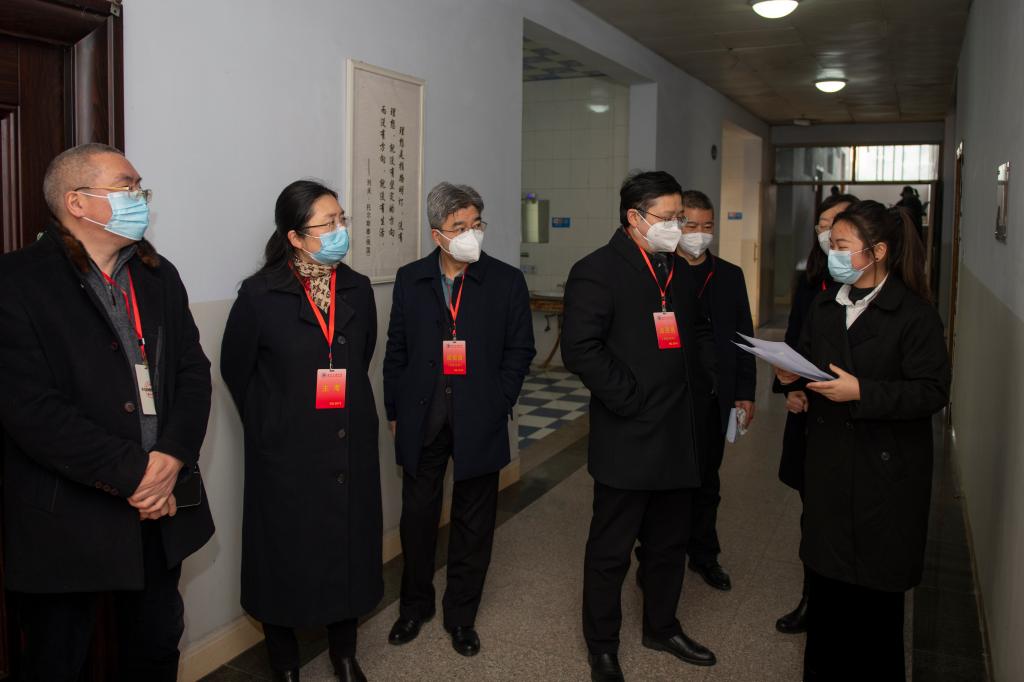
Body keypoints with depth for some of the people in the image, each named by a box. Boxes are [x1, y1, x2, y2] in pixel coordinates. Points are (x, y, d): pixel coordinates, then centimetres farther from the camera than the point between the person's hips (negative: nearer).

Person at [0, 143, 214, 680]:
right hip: (66, 523, -5)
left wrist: (171, 460, -12)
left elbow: (193, 373, 5)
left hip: (161, 510, 6)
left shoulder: (159, 277, 10)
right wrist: (134, 472, -19)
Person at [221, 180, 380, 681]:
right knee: (287, 553, 7)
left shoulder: (357, 289, 2)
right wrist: (267, 427, 5)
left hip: (351, 447, 4)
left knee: (349, 546, 11)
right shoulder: (260, 294, -10)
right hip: (286, 452, -3)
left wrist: (347, 409, 13)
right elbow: (236, 369, 0)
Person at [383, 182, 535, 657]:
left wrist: (496, 405, -6)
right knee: (417, 517, 12)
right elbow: (397, 350, 7)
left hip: (479, 422, -1)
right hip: (421, 420, 1)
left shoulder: (506, 281, -2)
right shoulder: (410, 279, 2)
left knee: (473, 523, 10)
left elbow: (519, 350, 1)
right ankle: (415, 605, 34)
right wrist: (395, 412, 5)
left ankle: (461, 615, 28)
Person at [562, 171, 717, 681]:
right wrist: (630, 399, -20)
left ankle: (662, 628, 42)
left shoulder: (679, 271, 12)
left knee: (668, 543, 21)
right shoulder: (596, 272, -13)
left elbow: (698, 332, 23)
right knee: (611, 551, 7)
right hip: (627, 441, -7)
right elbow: (580, 350, -21)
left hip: (678, 437, 8)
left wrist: (720, 367, 6)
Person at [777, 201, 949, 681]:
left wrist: (861, 392, -24)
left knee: (876, 584, 7)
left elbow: (932, 390, -15)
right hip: (828, 463, 6)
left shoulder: (915, 314, -11)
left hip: (885, 470, -5)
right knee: (825, 572, 13)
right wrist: (792, 376, -6)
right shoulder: (824, 307, 9)